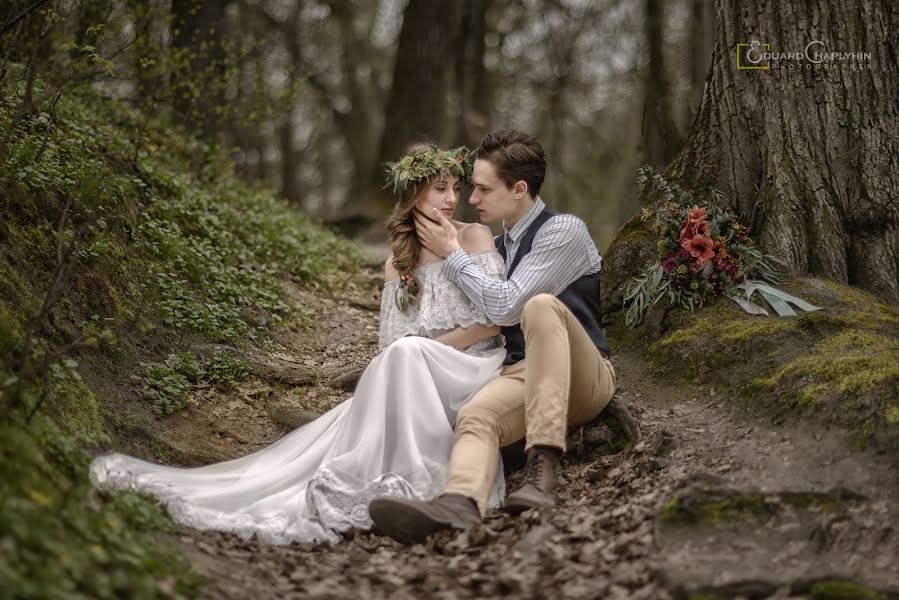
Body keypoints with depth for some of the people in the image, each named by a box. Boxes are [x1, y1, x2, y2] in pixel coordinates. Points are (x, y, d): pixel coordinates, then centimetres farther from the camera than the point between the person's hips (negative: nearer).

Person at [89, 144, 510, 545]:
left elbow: (493, 320, -6)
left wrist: (428, 349, -11)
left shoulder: (475, 238, 2)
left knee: (408, 353, -33)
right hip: (413, 381, 4)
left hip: (471, 372, -4)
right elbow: (390, 343, 9)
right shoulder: (397, 265, 15)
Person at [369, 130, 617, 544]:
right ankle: (460, 504, -64)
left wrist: (452, 254, -2)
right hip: (523, 376, 5)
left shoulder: (564, 231, -4)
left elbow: (505, 306, -13)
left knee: (541, 305, -36)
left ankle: (543, 467, -44)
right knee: (475, 414, -30)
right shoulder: (499, 245, 21)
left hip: (584, 380, -5)